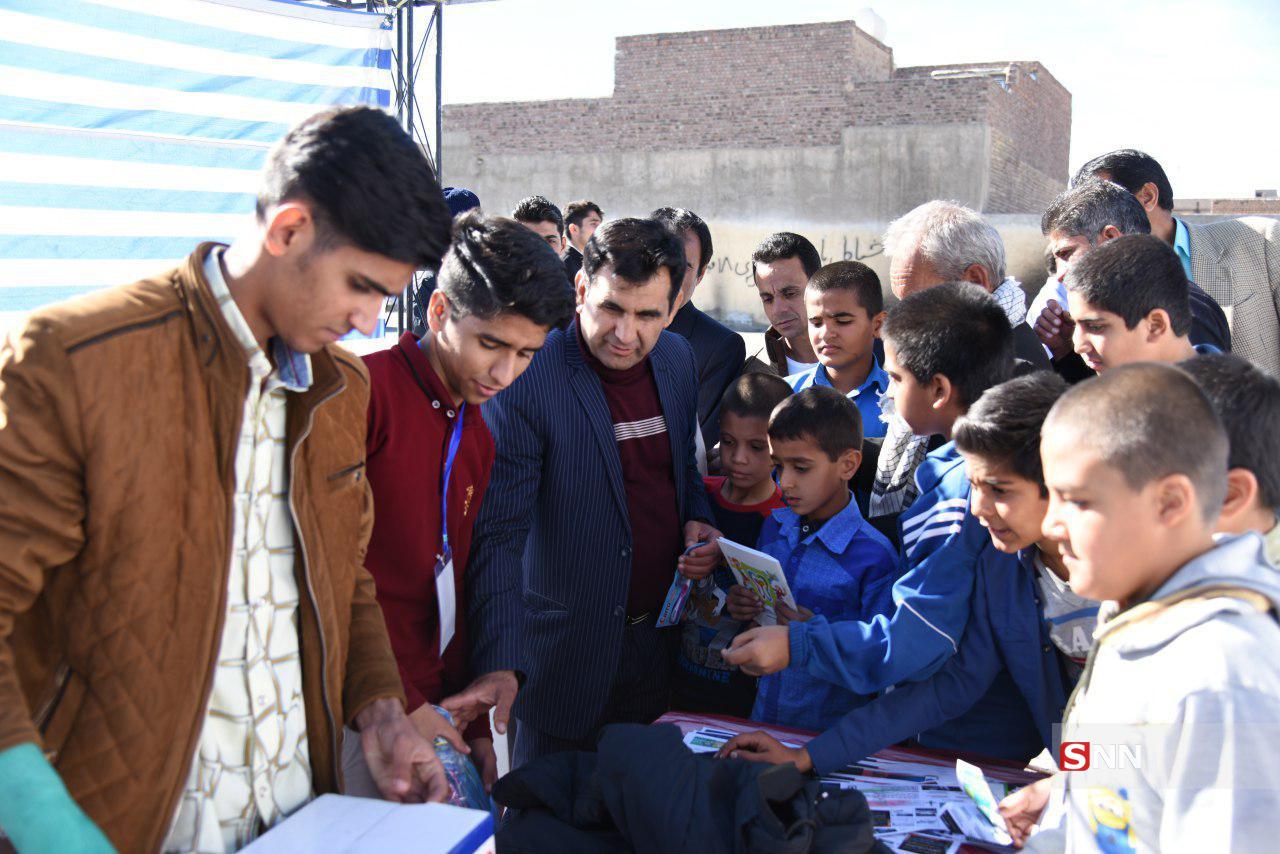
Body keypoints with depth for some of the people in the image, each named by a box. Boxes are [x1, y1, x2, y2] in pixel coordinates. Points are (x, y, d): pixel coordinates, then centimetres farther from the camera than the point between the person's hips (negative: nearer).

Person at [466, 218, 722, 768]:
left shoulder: (677, 357, 2)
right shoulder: (525, 377, -19)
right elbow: (497, 535, -21)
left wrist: (697, 521, -2)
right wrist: (500, 671, -30)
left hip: (661, 643, 5)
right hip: (567, 656, -5)